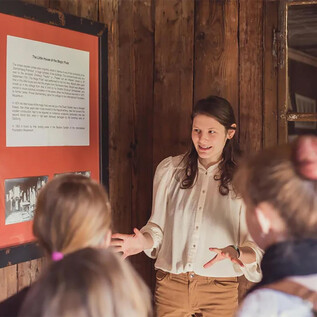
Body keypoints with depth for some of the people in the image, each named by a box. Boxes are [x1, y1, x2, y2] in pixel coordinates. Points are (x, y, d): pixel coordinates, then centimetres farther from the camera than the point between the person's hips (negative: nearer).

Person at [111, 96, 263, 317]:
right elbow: (158, 226, 8)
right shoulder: (169, 170, 2)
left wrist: (236, 254, -25)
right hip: (171, 284, 1)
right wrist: (144, 242, -13)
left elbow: (256, 248, -4)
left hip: (220, 290, -1)